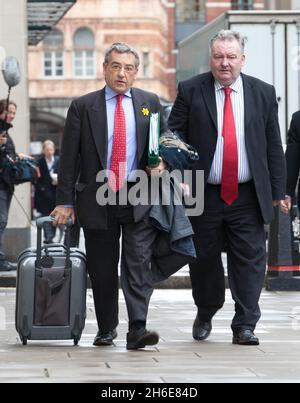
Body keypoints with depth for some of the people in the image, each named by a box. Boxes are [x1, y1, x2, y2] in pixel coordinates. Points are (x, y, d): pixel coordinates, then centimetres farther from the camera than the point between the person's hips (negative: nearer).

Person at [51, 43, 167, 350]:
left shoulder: (150, 103, 9)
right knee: (102, 269, 7)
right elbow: (68, 157, 2)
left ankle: (137, 329, -15)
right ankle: (106, 329, 21)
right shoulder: (82, 107, 3)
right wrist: (65, 202, -3)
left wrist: (162, 163, -5)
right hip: (97, 199, 0)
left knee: (138, 264, -11)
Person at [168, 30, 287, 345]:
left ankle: (244, 326, 4)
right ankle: (205, 313, 34)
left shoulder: (263, 93, 6)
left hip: (247, 197, 1)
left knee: (249, 260, -2)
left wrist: (277, 190, 4)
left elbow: (274, 147, 8)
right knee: (203, 258, 10)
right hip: (203, 195, 0)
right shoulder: (190, 91, 1)